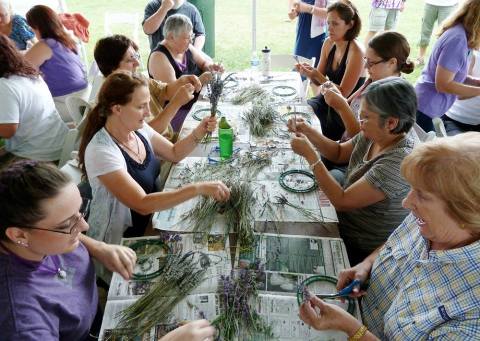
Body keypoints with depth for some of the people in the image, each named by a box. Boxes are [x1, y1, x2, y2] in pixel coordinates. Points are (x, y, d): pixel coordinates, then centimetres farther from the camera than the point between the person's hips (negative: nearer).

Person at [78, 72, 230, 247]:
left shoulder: (138, 128, -6)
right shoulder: (102, 152, -28)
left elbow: (174, 153, 9)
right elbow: (142, 205, -32)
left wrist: (199, 132, -9)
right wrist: (198, 188, -37)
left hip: (151, 217, 7)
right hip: (122, 239, -7)